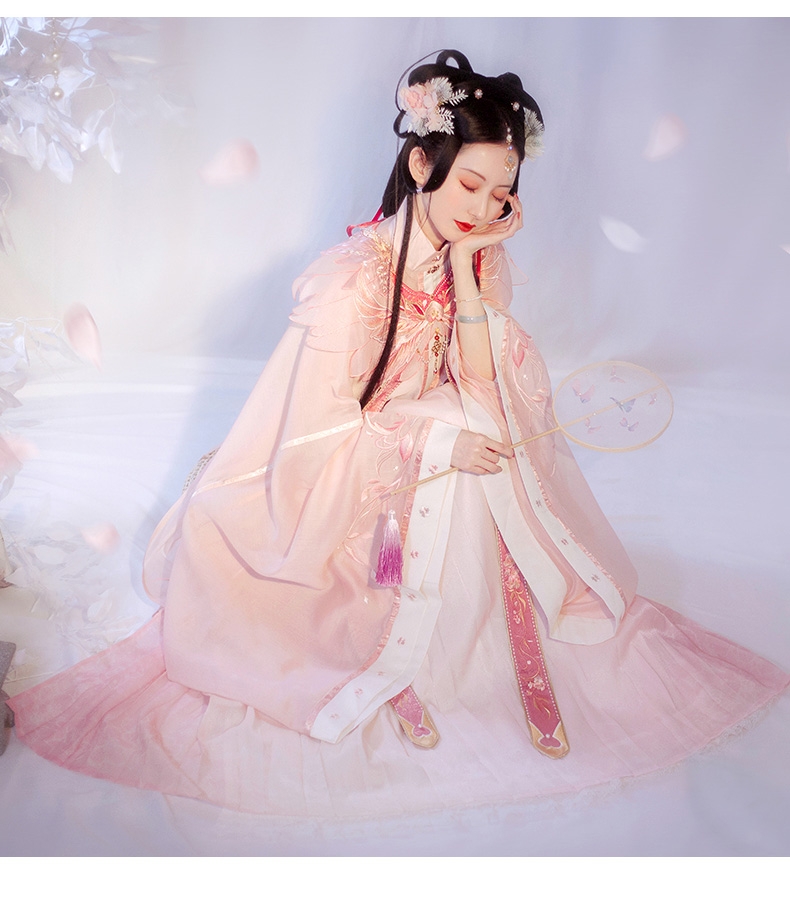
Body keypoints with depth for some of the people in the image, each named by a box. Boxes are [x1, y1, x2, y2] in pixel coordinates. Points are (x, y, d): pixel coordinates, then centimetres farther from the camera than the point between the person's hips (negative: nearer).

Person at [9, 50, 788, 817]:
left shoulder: (481, 255, -5)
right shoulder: (353, 278, -23)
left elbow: (483, 389, -15)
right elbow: (322, 434, -20)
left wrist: (466, 266, -23)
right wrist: (440, 440, -28)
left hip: (432, 480, 5)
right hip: (349, 489, -5)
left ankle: (395, 664, -15)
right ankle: (402, 665, -15)